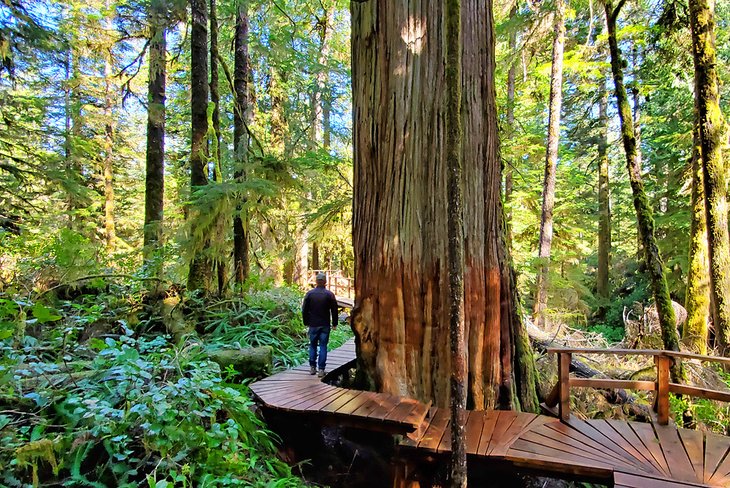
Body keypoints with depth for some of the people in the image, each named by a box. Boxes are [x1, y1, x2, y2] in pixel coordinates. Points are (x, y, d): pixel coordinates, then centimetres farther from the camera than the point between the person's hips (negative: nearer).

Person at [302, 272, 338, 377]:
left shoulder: (309, 294, -2)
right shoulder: (329, 294, -6)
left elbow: (304, 310, 3)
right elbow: (334, 310, -1)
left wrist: (306, 322, 14)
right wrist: (334, 323, 9)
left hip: (313, 325, 1)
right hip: (325, 325, -1)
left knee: (312, 345, 14)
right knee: (323, 346, 3)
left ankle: (312, 367, 18)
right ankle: (321, 369, 2)